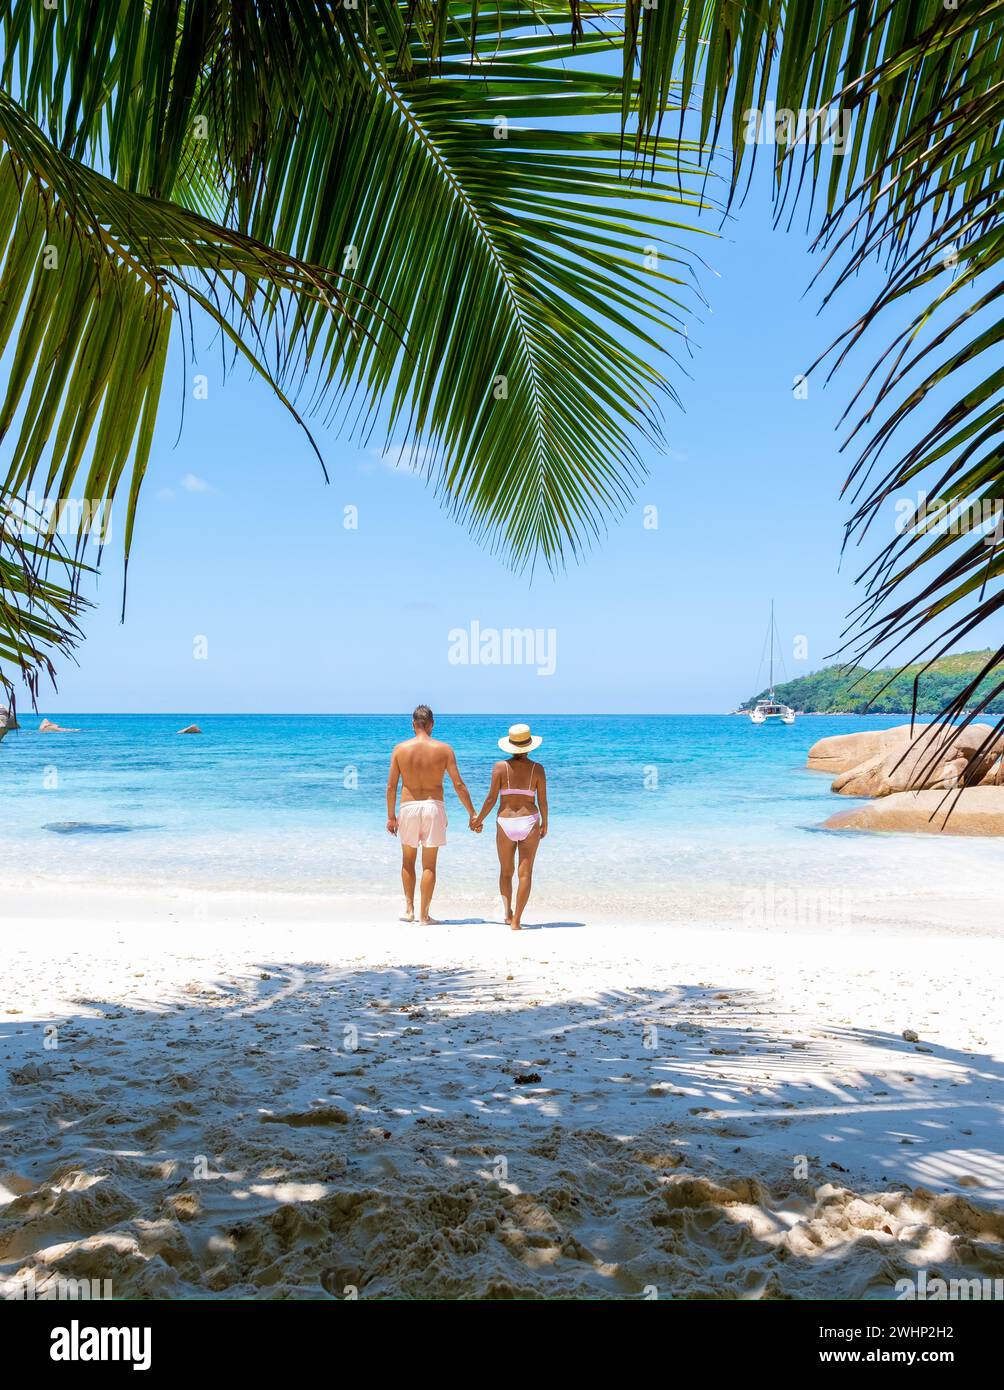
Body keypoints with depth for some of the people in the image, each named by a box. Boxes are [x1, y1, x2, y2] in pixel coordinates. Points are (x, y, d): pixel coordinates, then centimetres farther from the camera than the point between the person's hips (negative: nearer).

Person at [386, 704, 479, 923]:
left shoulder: (400, 749, -2)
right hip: (434, 806, -1)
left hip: (408, 807, 1)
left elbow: (391, 786, -1)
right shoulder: (444, 749, -4)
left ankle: (409, 909, 21)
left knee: (408, 861, 19)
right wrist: (472, 814, 2)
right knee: (429, 865, 6)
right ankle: (424, 915, 9)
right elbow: (458, 784, -5)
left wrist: (391, 816, 9)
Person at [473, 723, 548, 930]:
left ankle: (508, 913, 21)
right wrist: (545, 823, 16)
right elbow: (542, 801, 0)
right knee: (525, 873, 1)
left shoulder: (500, 767, -3)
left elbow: (491, 798, -4)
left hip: (505, 823, 1)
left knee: (505, 872, 19)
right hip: (530, 822, -1)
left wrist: (479, 819, 10)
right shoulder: (538, 769, -2)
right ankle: (516, 920, -3)